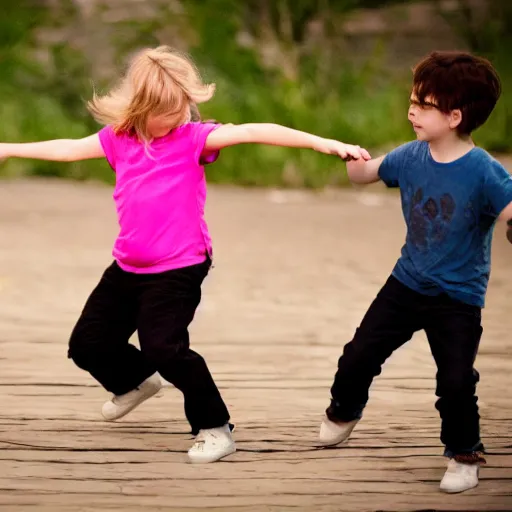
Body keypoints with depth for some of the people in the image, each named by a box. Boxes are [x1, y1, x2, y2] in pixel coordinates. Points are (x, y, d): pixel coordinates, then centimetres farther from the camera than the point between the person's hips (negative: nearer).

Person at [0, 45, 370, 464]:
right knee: (88, 343, 14)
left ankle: (215, 428, -3)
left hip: (178, 269, -6)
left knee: (165, 348, -19)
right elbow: (69, 149, 18)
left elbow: (253, 132, -22)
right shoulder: (119, 138, 3)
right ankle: (137, 382, 45)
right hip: (129, 267, 6)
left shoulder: (193, 137, -12)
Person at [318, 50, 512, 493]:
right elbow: (363, 174, 9)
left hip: (458, 298, -5)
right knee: (359, 356, 12)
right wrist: (355, 160, -13)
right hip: (407, 284, 5)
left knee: (456, 383, -10)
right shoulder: (411, 157, -6)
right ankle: (343, 411, 43)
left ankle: (464, 455, 15)